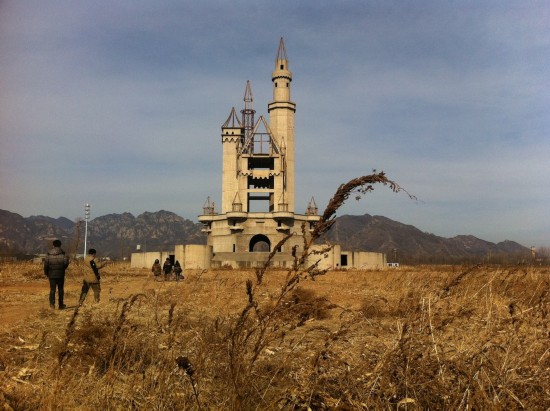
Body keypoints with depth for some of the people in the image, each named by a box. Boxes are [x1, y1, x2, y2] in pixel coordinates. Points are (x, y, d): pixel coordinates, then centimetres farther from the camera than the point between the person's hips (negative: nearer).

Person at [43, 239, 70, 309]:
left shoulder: (49, 255, -2)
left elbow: (45, 264, -2)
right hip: (60, 275, -1)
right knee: (60, 289, 9)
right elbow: (66, 263, -13)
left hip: (52, 274, 1)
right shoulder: (62, 254, -8)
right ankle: (61, 305, 14)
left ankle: (52, 303, -10)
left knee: (52, 289, 6)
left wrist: (46, 273, 11)